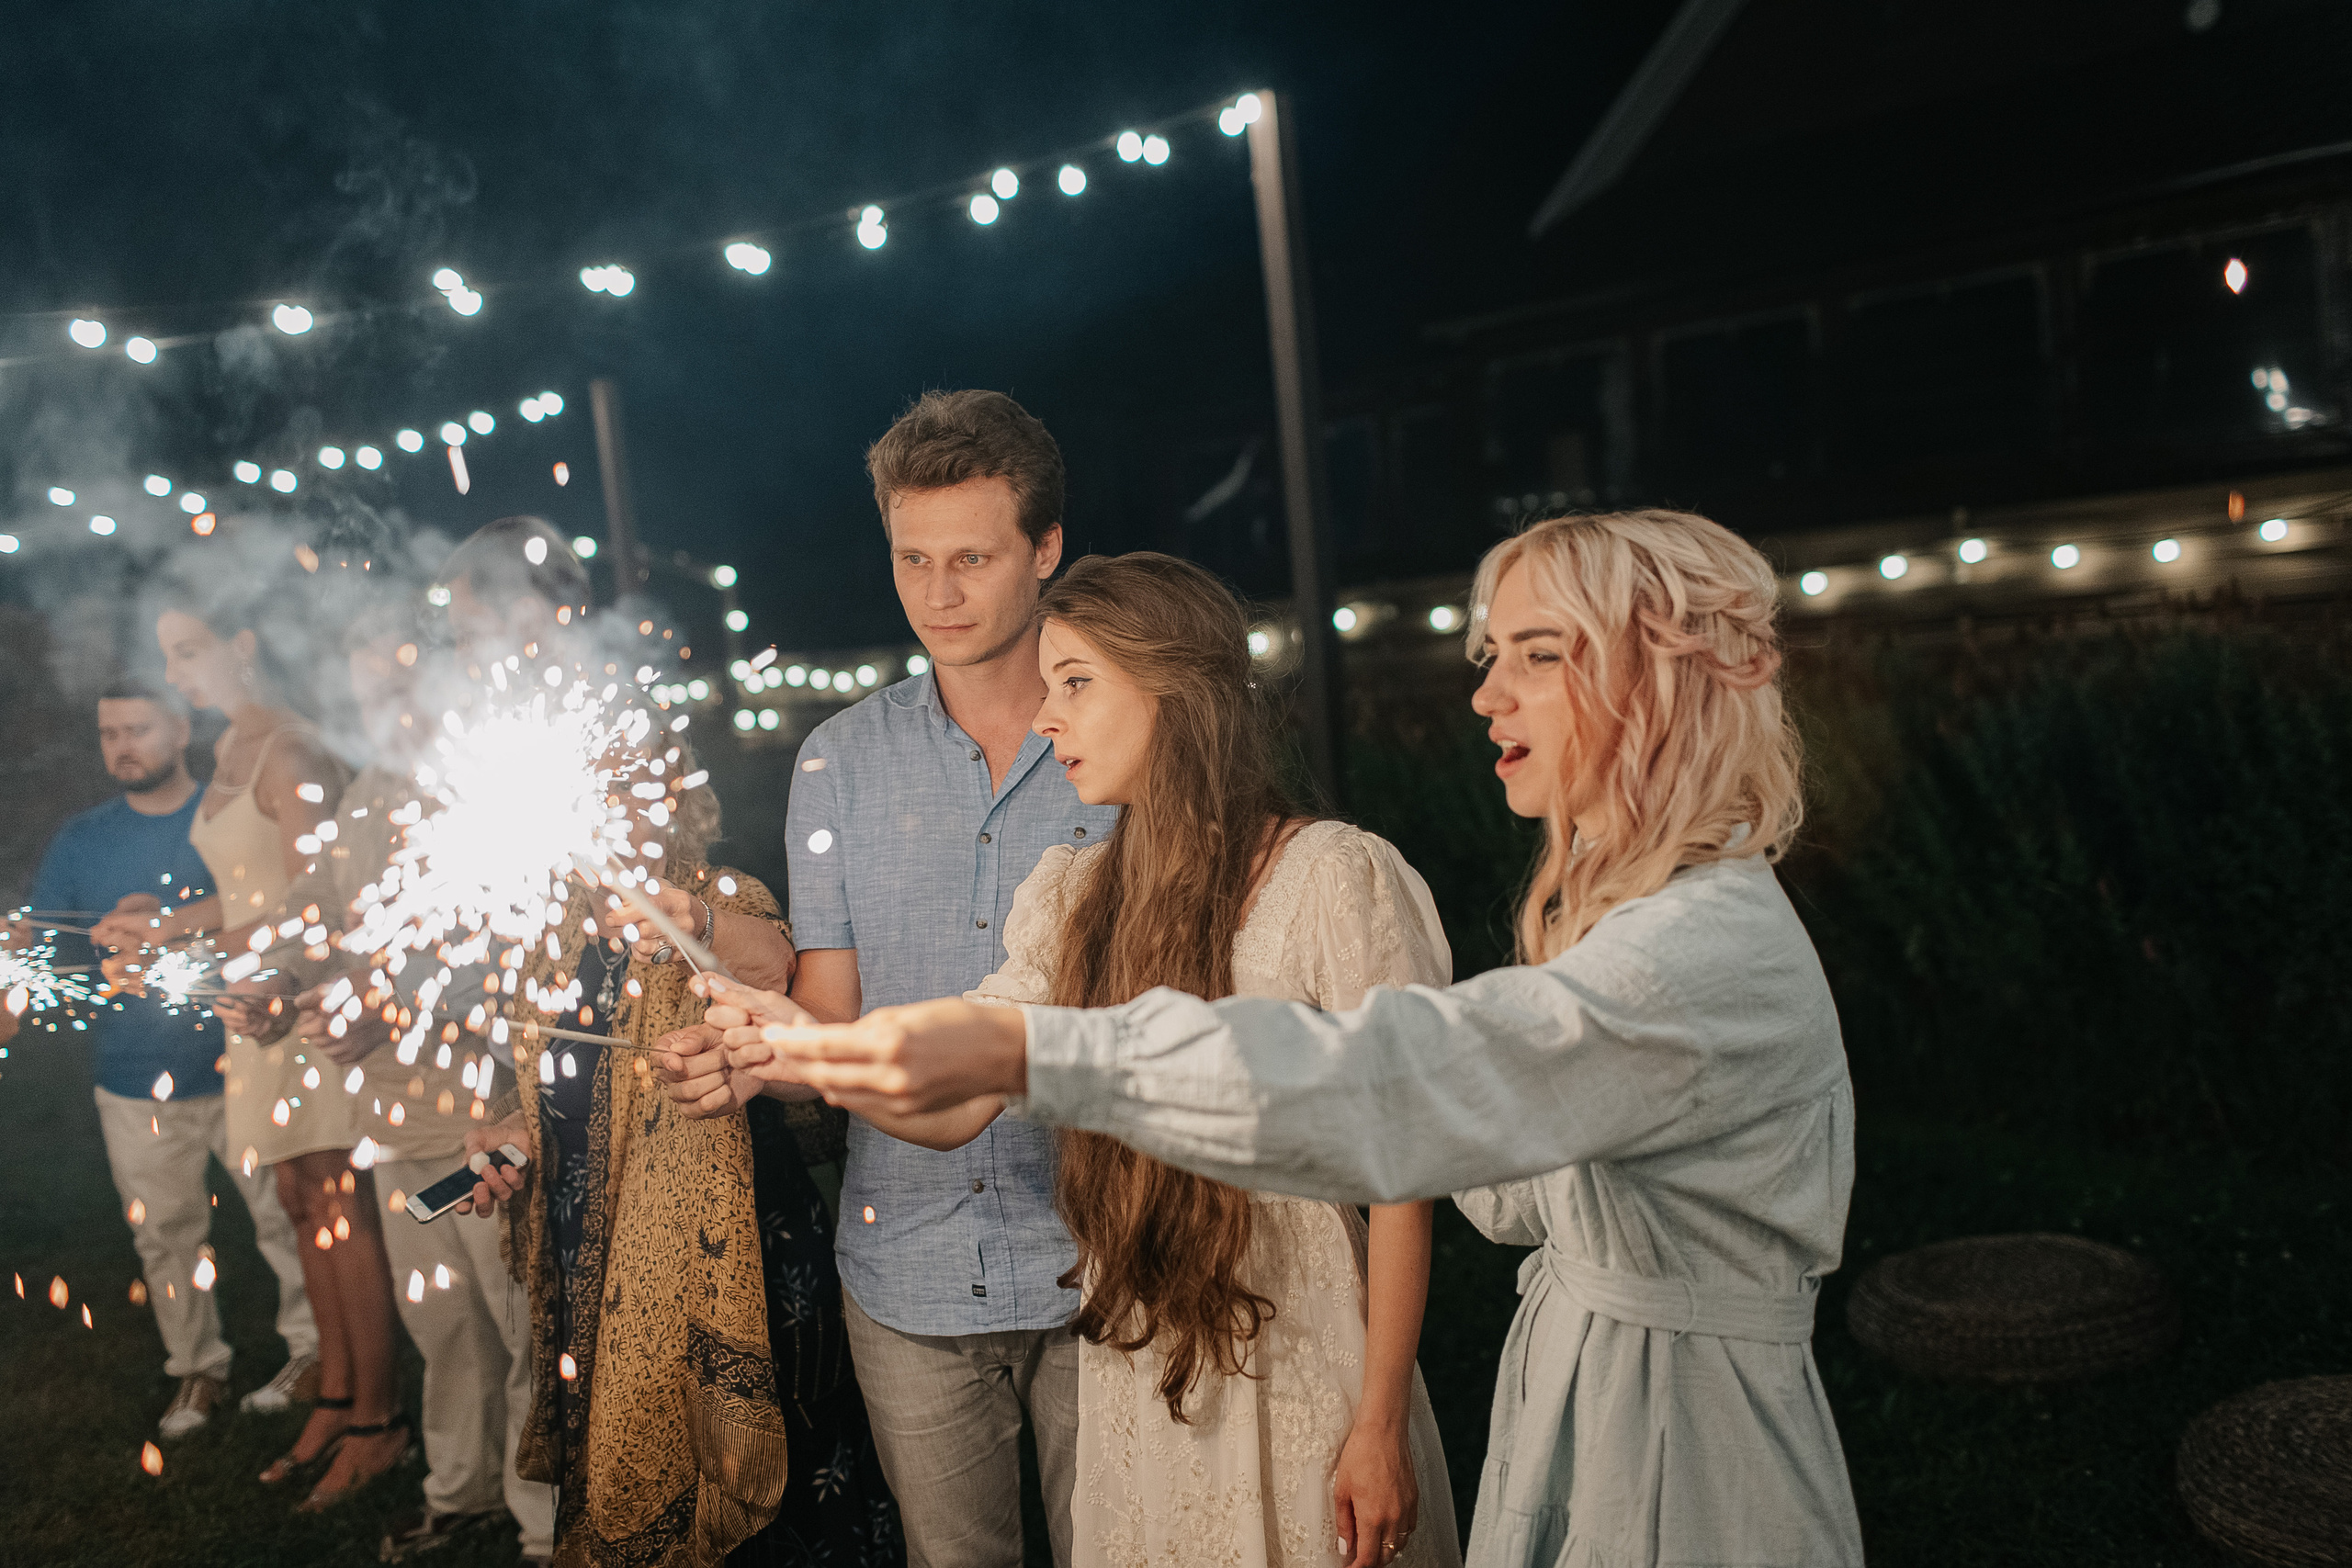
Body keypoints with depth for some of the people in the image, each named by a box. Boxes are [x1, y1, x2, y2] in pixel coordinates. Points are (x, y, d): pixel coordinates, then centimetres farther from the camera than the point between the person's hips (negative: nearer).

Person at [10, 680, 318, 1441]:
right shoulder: (81, 841, 8)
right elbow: (38, 942, 6)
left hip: (239, 1063, -3)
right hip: (137, 1082, 3)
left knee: (286, 1213, 1)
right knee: (164, 1235, 10)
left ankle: (313, 1344, 19)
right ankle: (197, 1367, 26)